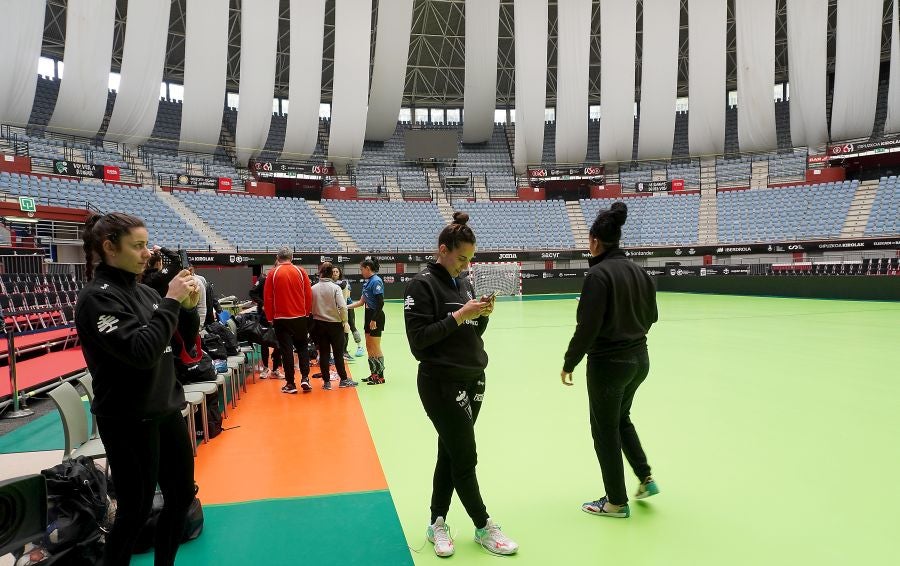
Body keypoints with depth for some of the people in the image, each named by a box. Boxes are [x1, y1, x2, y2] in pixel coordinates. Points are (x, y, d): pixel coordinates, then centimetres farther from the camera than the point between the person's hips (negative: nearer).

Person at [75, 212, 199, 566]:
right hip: (128, 421, -8)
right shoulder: (97, 297, -15)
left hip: (166, 411, 8)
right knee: (136, 510, 6)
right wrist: (171, 302, -21)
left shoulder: (143, 291, 6)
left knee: (182, 496, 17)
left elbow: (186, 338, 12)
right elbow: (141, 352, -27)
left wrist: (188, 307, -5)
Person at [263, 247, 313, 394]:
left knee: (286, 351, 4)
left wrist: (271, 317, 9)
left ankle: (290, 384, 7)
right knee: (302, 348, 15)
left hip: (281, 318, -1)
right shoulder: (300, 272, 0)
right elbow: (309, 295, 1)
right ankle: (305, 378, 4)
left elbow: (267, 298, -2)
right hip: (300, 317, 1)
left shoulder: (273, 273, -3)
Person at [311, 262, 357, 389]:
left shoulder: (313, 288, -3)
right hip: (335, 323, -2)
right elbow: (342, 306, -18)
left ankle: (326, 382, 12)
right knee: (338, 353, 8)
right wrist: (345, 321, -8)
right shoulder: (335, 288, -11)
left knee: (323, 353, 8)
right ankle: (344, 380, 15)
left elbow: (310, 307, -1)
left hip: (319, 324, 2)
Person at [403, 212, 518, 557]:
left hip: (473, 380, 7)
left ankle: (437, 523, 28)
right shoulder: (422, 285, -12)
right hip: (442, 384, -7)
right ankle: (484, 527, 21)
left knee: (450, 453, 14)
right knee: (465, 458, 2)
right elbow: (418, 339, -17)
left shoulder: (465, 283, 10)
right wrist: (458, 316, -21)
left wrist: (483, 315, -5)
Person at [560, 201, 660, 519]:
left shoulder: (599, 273, -19)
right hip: (639, 359, 8)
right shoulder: (637, 269, 3)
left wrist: (569, 363, -11)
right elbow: (651, 315, 12)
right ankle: (645, 478, 28)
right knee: (621, 418, 28)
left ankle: (617, 502, 21)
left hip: (608, 362, -8)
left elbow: (587, 326, -22)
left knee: (605, 429, 9)